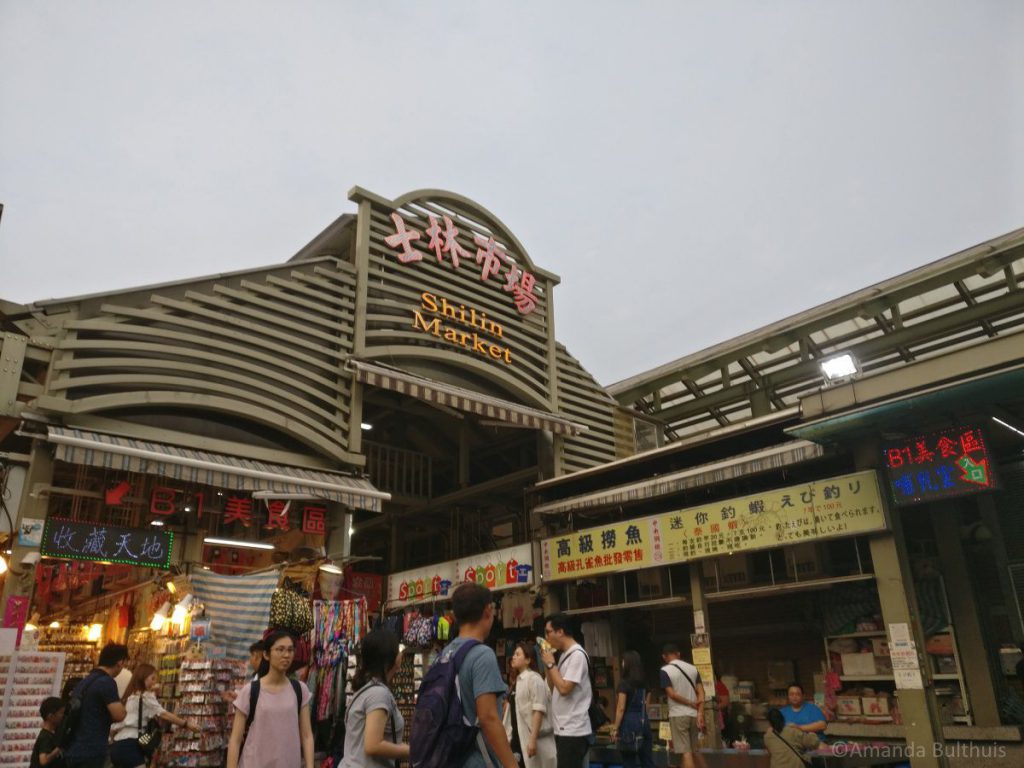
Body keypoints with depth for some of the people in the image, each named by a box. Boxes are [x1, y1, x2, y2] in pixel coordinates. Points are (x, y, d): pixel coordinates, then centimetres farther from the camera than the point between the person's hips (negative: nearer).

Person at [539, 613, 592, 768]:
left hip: (573, 731, -9)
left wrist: (551, 663, -11)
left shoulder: (577, 655, -15)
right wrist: (548, 664, 7)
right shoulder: (565, 655, 14)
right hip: (564, 729, 9)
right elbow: (553, 688, 19)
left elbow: (564, 689, -22)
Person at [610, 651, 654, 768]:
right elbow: (645, 705, 13)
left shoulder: (624, 682, -10)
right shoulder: (644, 682, 9)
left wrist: (615, 728, -7)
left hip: (629, 723, -6)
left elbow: (621, 708, -12)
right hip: (644, 722, 6)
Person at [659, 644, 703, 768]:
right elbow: (701, 692, 2)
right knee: (692, 751, 16)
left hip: (678, 715, -5)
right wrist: (700, 713, -3)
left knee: (685, 752, -4)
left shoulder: (665, 670, -6)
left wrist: (692, 704, -5)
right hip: (693, 714, 5)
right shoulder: (693, 668, 8)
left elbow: (672, 694, -13)